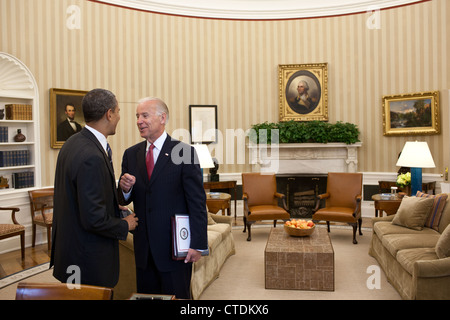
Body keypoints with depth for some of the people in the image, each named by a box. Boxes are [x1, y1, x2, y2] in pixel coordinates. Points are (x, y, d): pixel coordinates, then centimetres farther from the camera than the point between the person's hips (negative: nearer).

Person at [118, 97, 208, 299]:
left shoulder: (184, 152, -9)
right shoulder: (131, 154, 7)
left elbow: (197, 202, -10)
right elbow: (124, 201, 10)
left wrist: (198, 244, -14)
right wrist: (125, 189, -13)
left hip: (175, 246, -5)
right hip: (143, 248, 5)